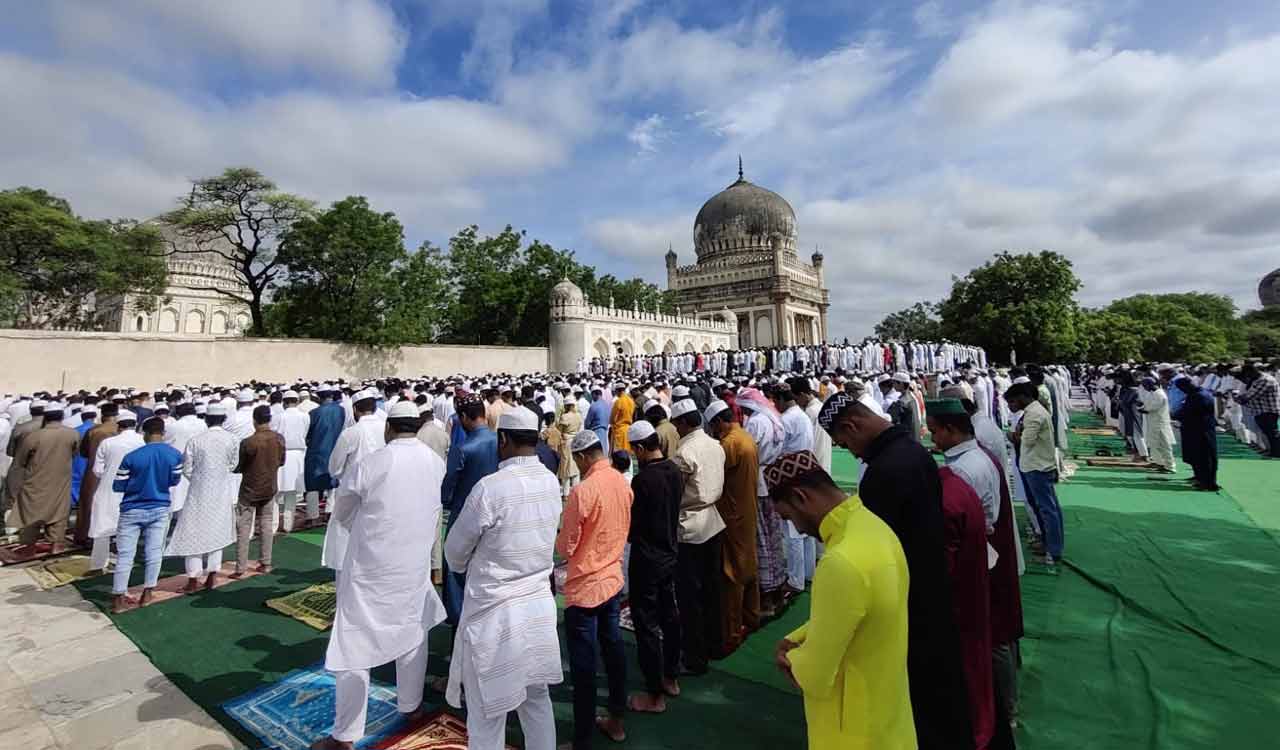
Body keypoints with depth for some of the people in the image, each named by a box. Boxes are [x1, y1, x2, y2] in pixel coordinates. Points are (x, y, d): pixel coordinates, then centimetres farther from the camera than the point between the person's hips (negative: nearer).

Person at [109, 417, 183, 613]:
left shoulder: (132, 457, -14)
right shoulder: (175, 455, -8)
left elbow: (117, 487, -6)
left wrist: (135, 482, 13)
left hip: (132, 511, -1)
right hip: (159, 509, 2)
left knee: (125, 555, 6)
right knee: (154, 553, 9)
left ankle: (119, 599, 8)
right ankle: (147, 593, 16)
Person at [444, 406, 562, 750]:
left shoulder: (490, 487, -22)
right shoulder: (551, 482, -4)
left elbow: (455, 552, -8)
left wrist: (468, 567, 11)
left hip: (494, 611, -6)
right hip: (539, 604, 6)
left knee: (487, 712, 14)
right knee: (536, 698, 22)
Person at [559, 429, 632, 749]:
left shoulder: (582, 491, -24)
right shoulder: (622, 482, -1)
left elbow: (565, 548, -16)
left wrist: (561, 538, 4)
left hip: (585, 588, -8)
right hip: (613, 580, 8)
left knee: (583, 666, 5)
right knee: (613, 650, 20)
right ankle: (615, 720, 37)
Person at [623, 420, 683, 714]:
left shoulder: (642, 480, -25)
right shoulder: (674, 470, -2)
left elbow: (630, 525, -15)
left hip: (646, 559, -8)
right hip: (669, 554, 8)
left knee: (647, 624, 5)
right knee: (669, 616, 19)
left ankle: (655, 694, 17)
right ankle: (671, 678, 36)